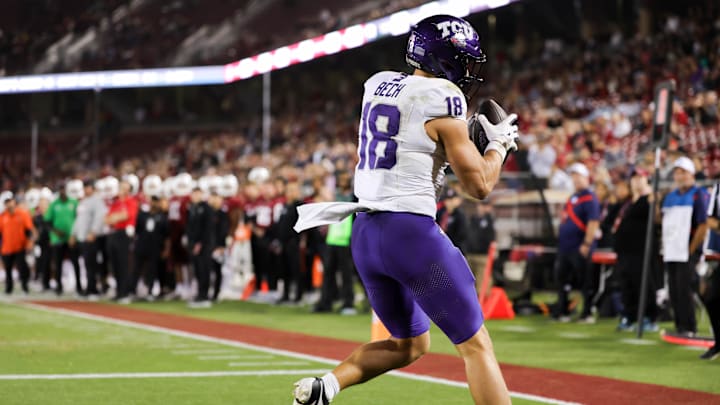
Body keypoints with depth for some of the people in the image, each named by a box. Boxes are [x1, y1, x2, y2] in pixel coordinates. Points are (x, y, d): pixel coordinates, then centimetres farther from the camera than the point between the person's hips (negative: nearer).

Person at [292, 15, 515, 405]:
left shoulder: (377, 85, 12)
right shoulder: (442, 101, -9)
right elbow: (478, 185, -7)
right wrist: (499, 143, 11)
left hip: (365, 233, 8)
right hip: (411, 231, -7)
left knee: (410, 344, 22)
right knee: (476, 345, 1)